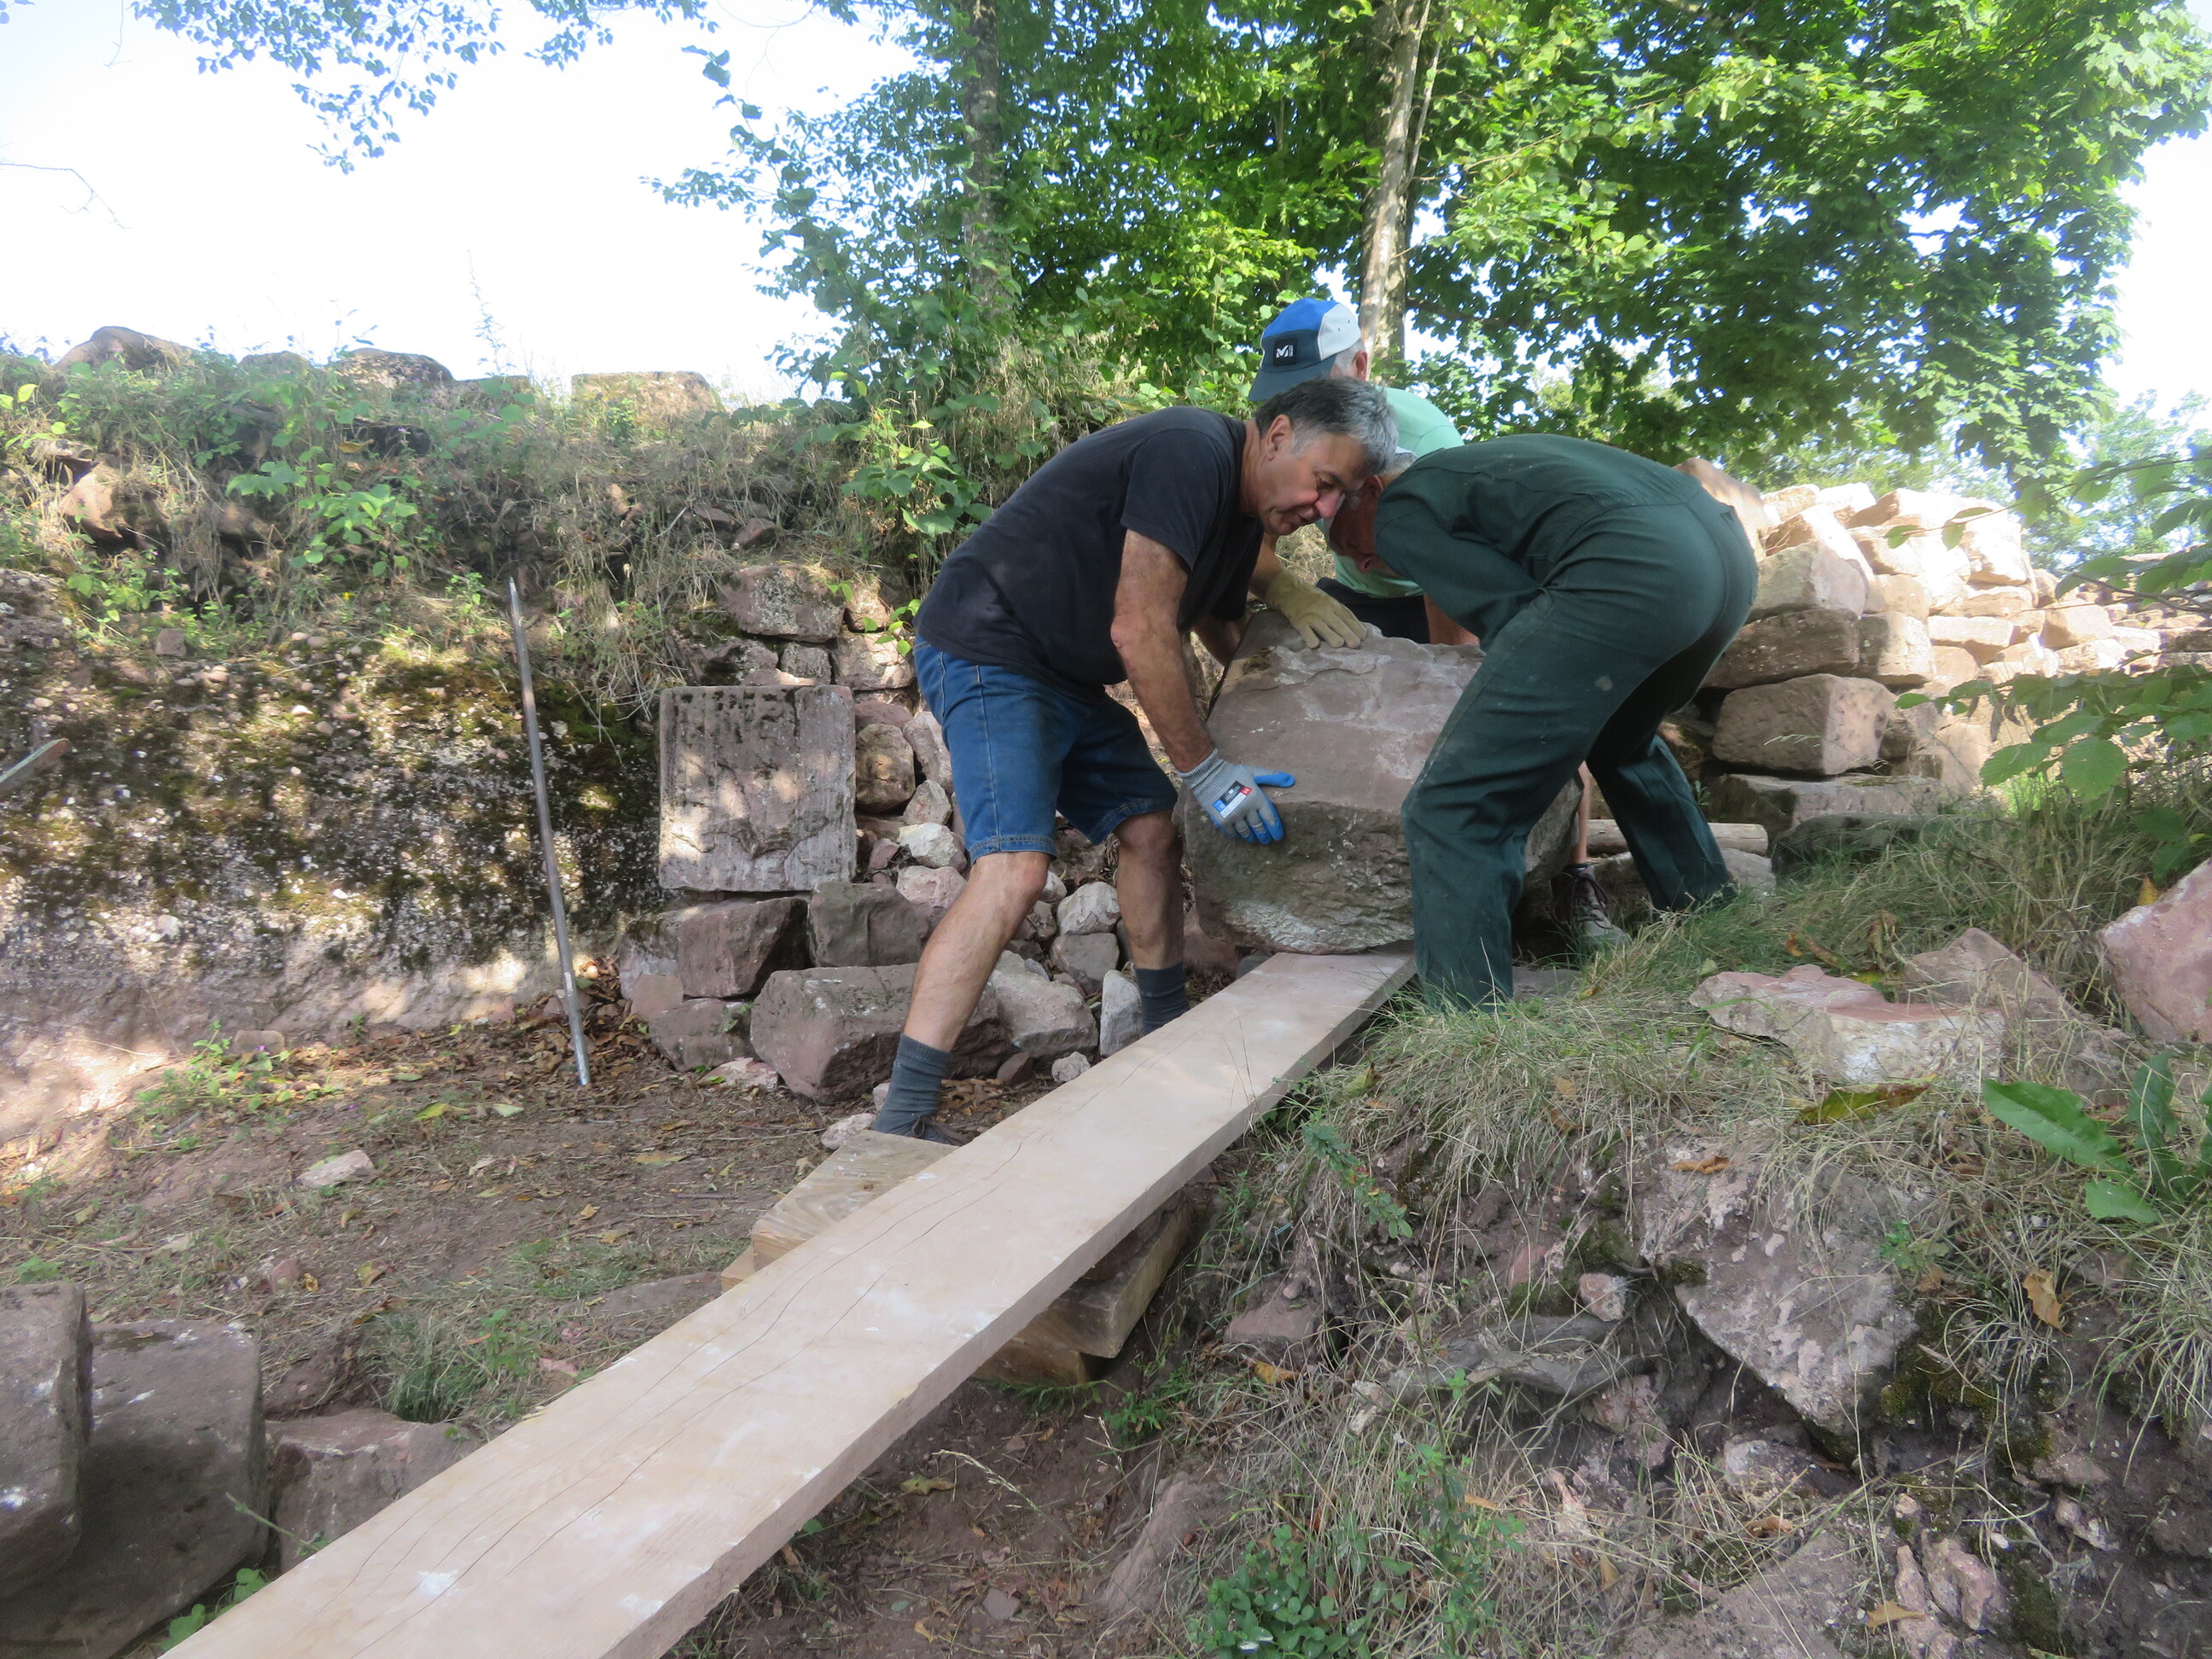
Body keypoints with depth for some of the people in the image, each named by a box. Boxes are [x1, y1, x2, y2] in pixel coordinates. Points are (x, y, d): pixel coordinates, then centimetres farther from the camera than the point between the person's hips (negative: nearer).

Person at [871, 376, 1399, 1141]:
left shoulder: (1244, 514, 13)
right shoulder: (1192, 449, -19)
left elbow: (1229, 642, 24)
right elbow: (1139, 632, -24)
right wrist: (1205, 769, -16)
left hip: (1067, 677, 10)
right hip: (985, 651, -10)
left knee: (1153, 829, 7)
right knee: (1015, 865, -22)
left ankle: (1169, 1033, 21)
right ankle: (901, 1120, -22)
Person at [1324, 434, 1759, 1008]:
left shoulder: (1399, 512, 12)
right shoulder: (1479, 462, 37)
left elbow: (1509, 606, 2)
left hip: (1630, 569, -10)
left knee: (1453, 806, -7)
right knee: (1623, 742, 36)